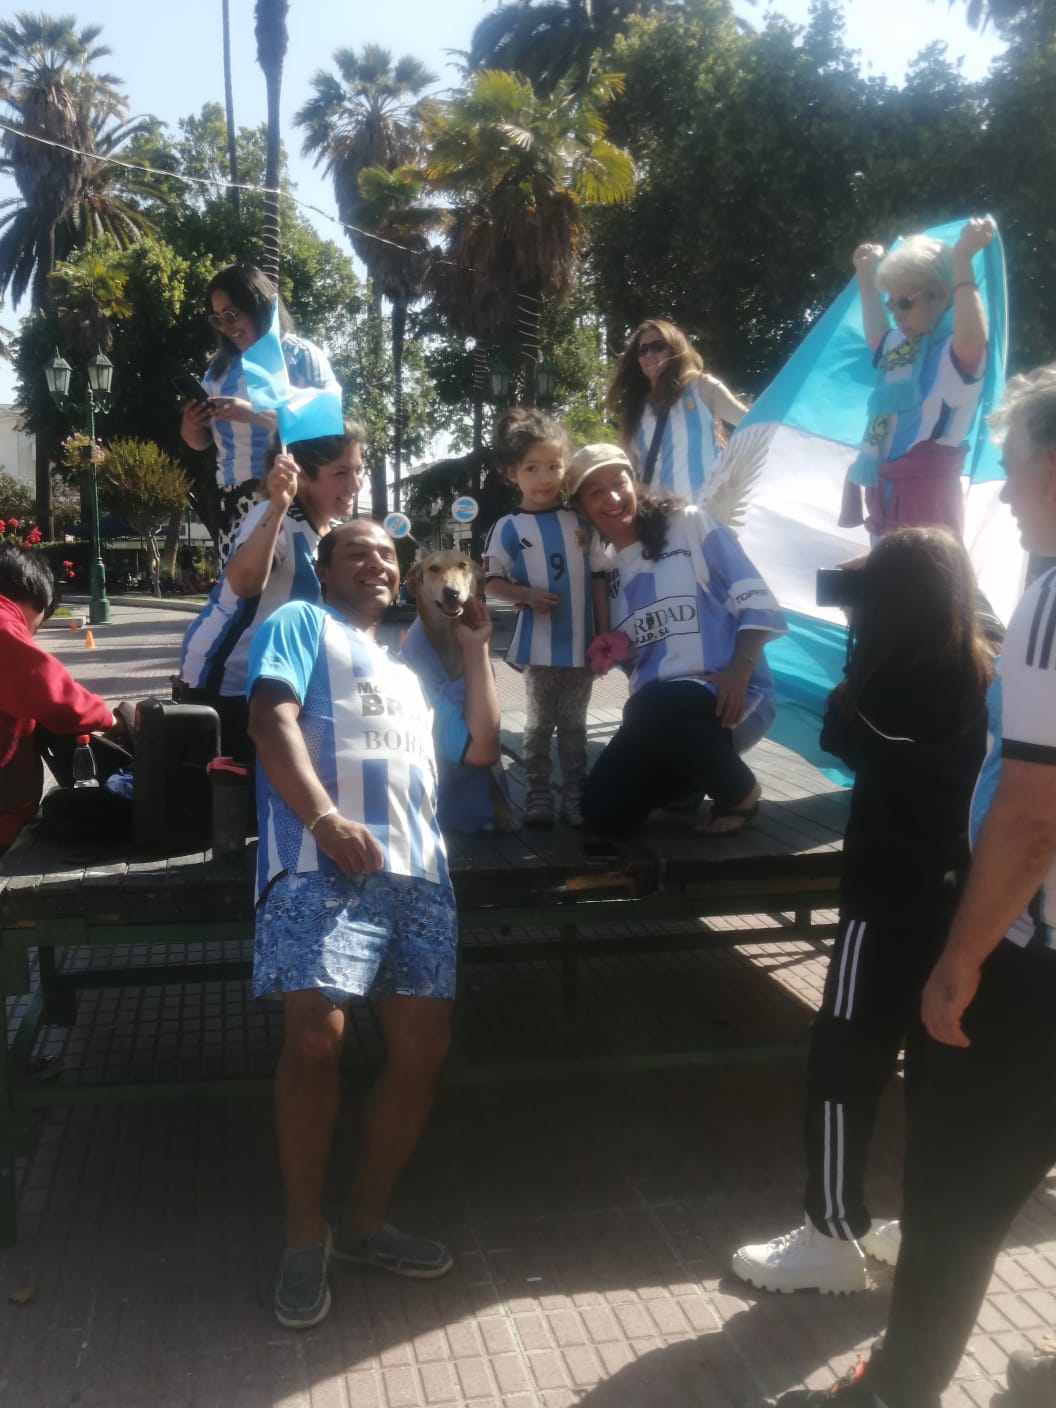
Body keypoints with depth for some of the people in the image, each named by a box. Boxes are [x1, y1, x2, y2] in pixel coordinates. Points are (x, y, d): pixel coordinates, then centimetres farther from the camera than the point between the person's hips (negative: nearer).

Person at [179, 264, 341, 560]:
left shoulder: (301, 355, 2)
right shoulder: (220, 367, 17)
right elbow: (202, 441, 24)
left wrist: (255, 413, -19)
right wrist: (190, 426, -1)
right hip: (235, 501, 5)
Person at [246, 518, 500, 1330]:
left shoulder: (406, 673, 33)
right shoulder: (301, 624, 12)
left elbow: (482, 748, 29)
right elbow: (273, 720, -5)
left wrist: (476, 649, 29)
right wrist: (326, 818, -20)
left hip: (419, 872, 7)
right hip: (323, 864, -7)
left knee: (424, 1046, 2)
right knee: (316, 1035, -19)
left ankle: (367, 1221, 18)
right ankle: (306, 1237, -1)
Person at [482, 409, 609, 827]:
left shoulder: (581, 523, 4)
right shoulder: (509, 528, -4)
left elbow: (598, 580, 7)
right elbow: (492, 582, 0)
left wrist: (604, 635, 4)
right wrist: (527, 595, -18)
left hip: (581, 644, 2)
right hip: (538, 646, -2)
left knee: (574, 726, 11)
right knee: (539, 724, 8)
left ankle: (575, 794, 20)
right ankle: (538, 794, 17)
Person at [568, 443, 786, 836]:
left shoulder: (690, 525, 1)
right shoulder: (607, 570, 16)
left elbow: (754, 600, -7)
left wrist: (739, 670, -20)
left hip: (726, 696, -6)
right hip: (656, 712, 6)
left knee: (653, 708, -38)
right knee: (603, 812, -8)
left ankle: (739, 790, -9)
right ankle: (694, 776, 21)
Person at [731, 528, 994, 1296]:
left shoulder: (903, 689, -20)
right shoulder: (983, 678, 1)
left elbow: (839, 733, -4)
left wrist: (861, 662, -3)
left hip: (888, 906, -8)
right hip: (953, 902, 8)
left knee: (844, 1067, 4)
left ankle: (833, 1239, 15)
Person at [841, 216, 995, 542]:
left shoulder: (955, 351, -14)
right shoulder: (900, 345, 12)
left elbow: (973, 338, -39)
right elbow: (877, 337, 36)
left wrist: (961, 258, -36)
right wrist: (866, 275, 34)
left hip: (926, 494, -9)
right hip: (885, 492, 9)